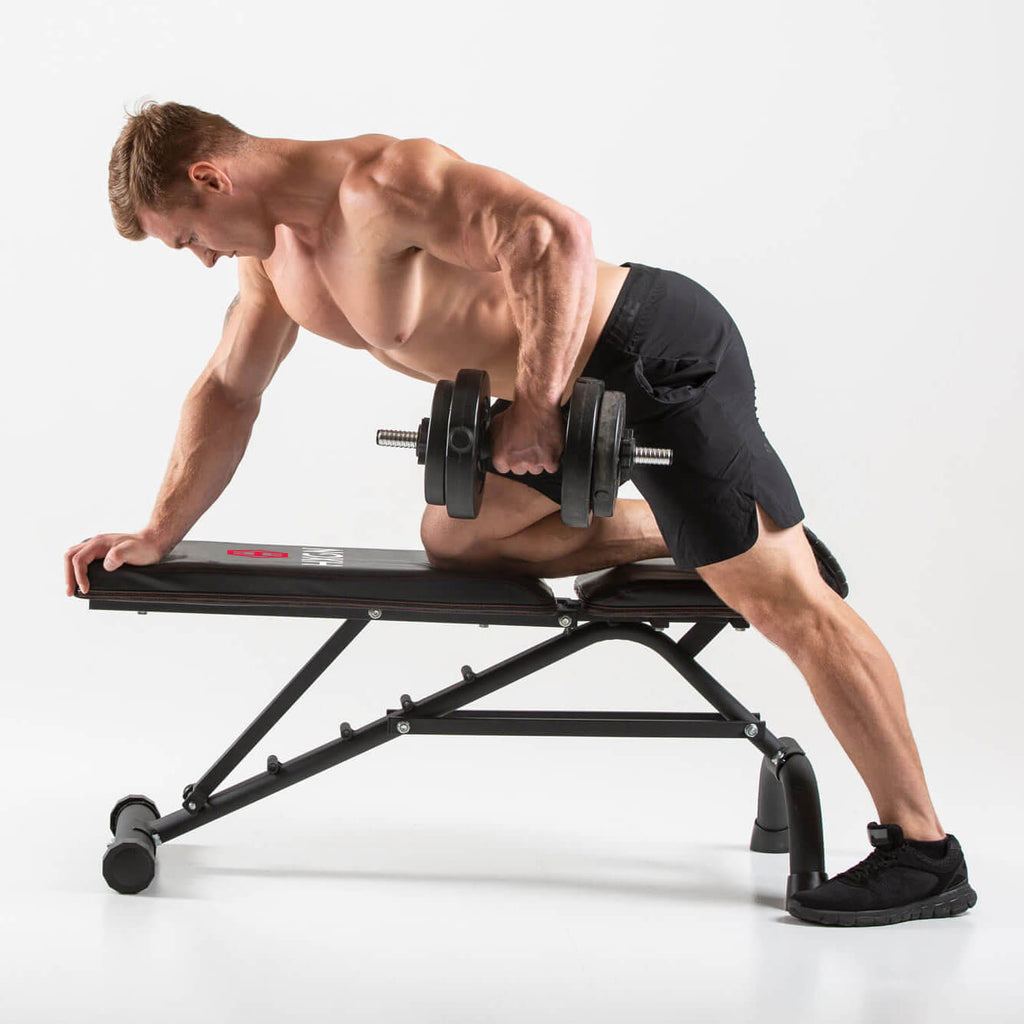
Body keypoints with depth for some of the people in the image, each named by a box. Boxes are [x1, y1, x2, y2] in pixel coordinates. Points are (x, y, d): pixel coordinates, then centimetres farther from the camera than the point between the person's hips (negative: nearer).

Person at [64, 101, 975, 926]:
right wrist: (157, 535, 13)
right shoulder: (278, 247, 8)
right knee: (458, 538, 18)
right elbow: (228, 392, 18)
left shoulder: (377, 183, -22)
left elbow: (555, 235, -32)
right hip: (576, 382, 10)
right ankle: (677, 537, 23)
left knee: (781, 600, -10)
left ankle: (924, 853, -7)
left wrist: (534, 406, -27)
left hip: (655, 350, -10)